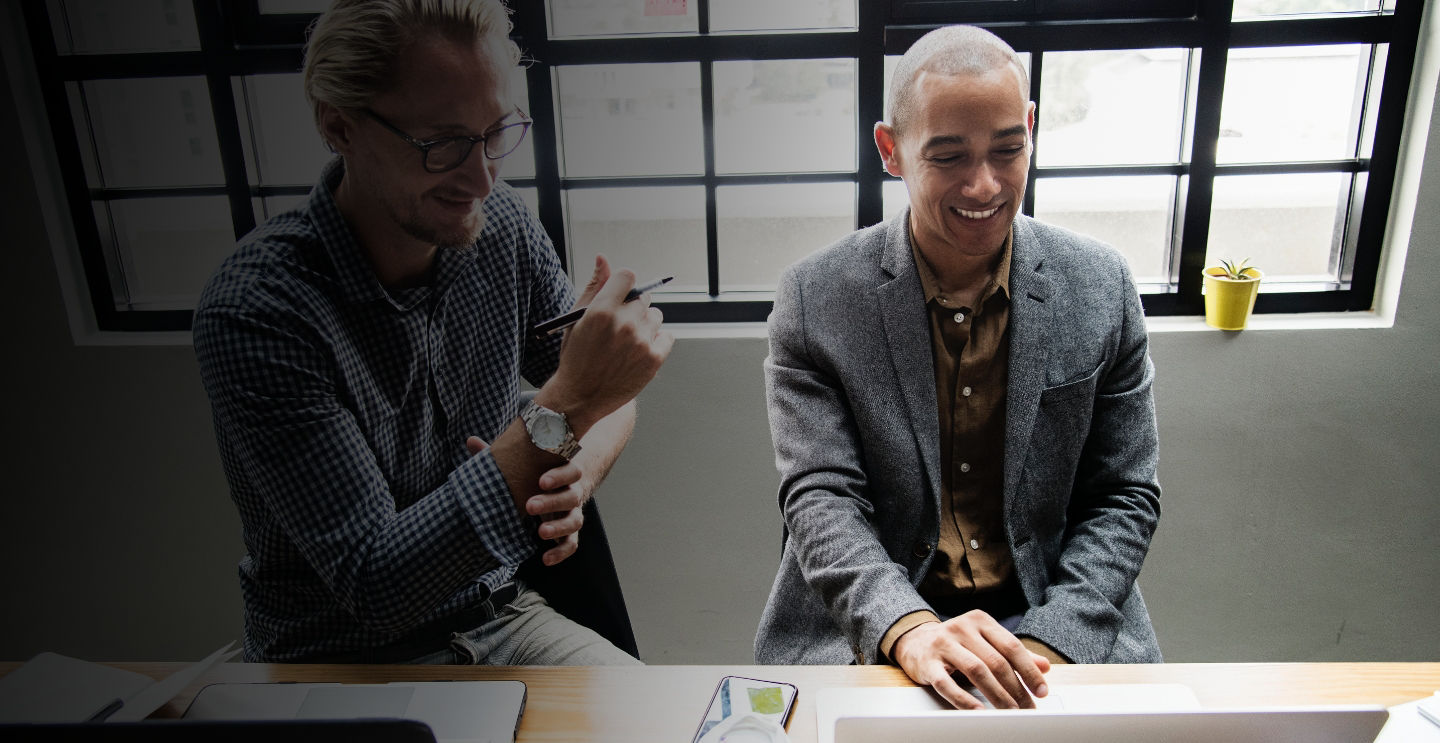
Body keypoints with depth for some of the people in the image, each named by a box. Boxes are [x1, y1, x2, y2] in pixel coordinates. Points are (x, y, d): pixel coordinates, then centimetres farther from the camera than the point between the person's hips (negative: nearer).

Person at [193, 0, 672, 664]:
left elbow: (609, 403, 6)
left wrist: (577, 473, -17)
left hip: (504, 619, 4)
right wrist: (561, 415, -32)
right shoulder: (254, 310, -23)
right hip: (341, 662, -3)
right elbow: (375, 587, -26)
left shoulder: (501, 225, -7)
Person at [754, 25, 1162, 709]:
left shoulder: (1102, 288, -2)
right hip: (864, 636, -1)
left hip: (1058, 622, 2)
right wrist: (908, 629, -27)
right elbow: (820, 498, -11)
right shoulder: (814, 300, -8)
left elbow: (1124, 497, 1)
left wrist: (1049, 644, -12)